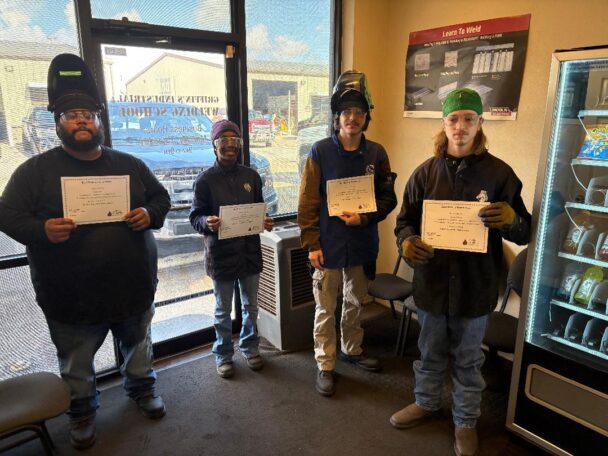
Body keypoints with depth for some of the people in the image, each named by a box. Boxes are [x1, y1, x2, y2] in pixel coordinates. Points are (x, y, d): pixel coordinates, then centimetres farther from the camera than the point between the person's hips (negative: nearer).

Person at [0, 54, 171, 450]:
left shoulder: (129, 164, 2)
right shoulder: (36, 170, -5)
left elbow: (162, 197, 9)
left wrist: (149, 215, -13)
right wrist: (42, 230, -26)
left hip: (134, 287, 2)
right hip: (70, 297, -2)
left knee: (138, 347, 23)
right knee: (76, 365, 18)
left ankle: (143, 389, 48)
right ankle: (82, 411, 42)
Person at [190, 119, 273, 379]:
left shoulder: (251, 176, 4)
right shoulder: (205, 179, -6)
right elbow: (195, 217, -6)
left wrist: (266, 222, -8)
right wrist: (207, 223, -27)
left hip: (250, 252, 3)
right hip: (221, 255, -3)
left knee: (251, 306, 17)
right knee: (223, 310, 12)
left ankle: (250, 348, 37)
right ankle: (223, 355, 31)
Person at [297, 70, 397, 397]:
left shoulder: (376, 153, 0)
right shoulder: (320, 152, -9)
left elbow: (388, 198, 4)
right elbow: (307, 203, -8)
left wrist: (365, 217, -14)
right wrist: (311, 244, -11)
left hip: (362, 244, 4)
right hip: (328, 245, -3)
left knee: (355, 303, 21)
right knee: (325, 309, 9)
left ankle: (352, 349, 43)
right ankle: (325, 366, 25)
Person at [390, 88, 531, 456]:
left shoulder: (499, 173, -6)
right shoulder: (426, 172, -1)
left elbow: (525, 233, -4)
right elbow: (406, 219, 4)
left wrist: (511, 219, -28)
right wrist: (406, 241, -19)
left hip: (475, 286, -1)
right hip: (432, 281, 2)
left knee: (468, 360, 17)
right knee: (430, 353, 21)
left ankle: (466, 421, 39)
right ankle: (426, 402, 46)